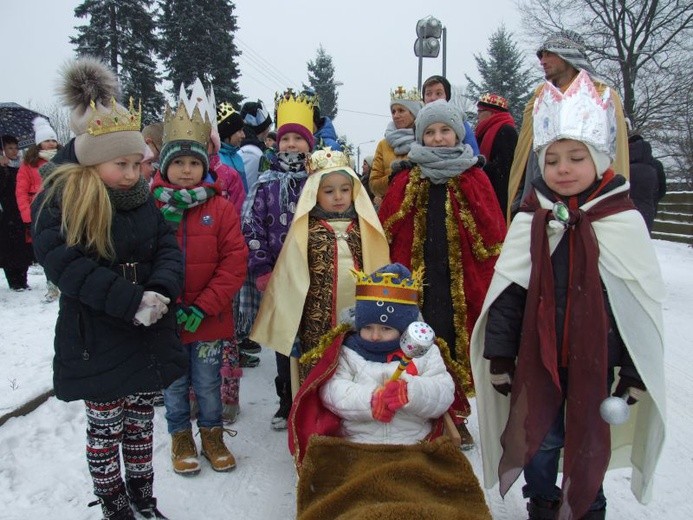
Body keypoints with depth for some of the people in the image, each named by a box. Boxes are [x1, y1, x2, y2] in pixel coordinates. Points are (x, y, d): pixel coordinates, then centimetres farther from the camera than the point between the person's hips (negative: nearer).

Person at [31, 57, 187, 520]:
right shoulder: (58, 200, -12)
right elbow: (66, 266, -22)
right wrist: (131, 301, -28)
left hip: (148, 336, 5)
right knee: (105, 429, 11)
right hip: (96, 342, -4)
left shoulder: (142, 197, 5)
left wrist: (160, 290, -21)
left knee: (141, 422, 18)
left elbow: (168, 248, -1)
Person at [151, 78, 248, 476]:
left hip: (208, 319, 0)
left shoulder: (220, 206, -5)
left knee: (208, 383, 14)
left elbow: (235, 262, -9)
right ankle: (181, 437, 37)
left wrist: (203, 307, -13)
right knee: (174, 383, 16)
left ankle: (212, 435, 36)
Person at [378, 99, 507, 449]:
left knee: (454, 347, 7)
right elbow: (385, 231, 2)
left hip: (460, 283, 0)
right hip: (416, 281, 0)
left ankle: (455, 416, 26)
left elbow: (493, 234, 0)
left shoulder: (475, 179, 6)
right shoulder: (406, 180, 7)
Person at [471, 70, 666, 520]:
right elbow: (506, 292, -1)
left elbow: (643, 302, -3)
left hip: (596, 359, -1)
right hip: (537, 356, 1)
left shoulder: (623, 221, -7)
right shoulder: (531, 219, -3)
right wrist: (499, 355, -1)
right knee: (540, 439, 13)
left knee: (589, 443, 14)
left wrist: (636, 371, -2)